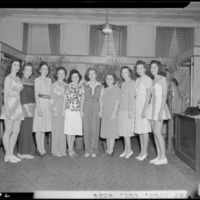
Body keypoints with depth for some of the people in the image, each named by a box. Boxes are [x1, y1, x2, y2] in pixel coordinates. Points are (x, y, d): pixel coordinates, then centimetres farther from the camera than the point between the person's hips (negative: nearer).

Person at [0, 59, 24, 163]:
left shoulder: (18, 78, 17)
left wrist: (19, 107, 11)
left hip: (18, 106, 7)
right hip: (10, 105, -7)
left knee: (16, 131, 7)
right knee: (8, 131, -2)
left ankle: (11, 154, 16)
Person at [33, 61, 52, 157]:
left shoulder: (49, 80, 16)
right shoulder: (37, 79, 0)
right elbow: (36, 94, -6)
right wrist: (39, 107, -15)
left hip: (48, 104, 6)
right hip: (40, 103, -6)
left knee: (44, 127, 8)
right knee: (39, 127, -3)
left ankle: (42, 148, 14)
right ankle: (39, 149, 4)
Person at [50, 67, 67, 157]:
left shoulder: (66, 85, 13)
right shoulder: (54, 85, 3)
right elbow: (52, 99, -1)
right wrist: (54, 110, -9)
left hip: (64, 109, 4)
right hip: (56, 109, -3)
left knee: (63, 129, 4)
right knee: (56, 129, -2)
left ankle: (62, 150, 12)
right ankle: (55, 151, 7)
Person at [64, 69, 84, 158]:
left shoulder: (81, 86, 9)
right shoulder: (69, 86, -3)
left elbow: (81, 98, 13)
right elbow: (65, 98, -2)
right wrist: (64, 110, -5)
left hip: (78, 111, 4)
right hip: (70, 111, -4)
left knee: (75, 130, 9)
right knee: (69, 131, -1)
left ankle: (71, 149, 21)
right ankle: (70, 150, 8)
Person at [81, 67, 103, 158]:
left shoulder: (100, 86, 10)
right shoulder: (85, 86, 11)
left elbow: (101, 99, 7)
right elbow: (82, 98, 8)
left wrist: (101, 110, -2)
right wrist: (81, 109, 0)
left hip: (96, 107, -1)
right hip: (86, 107, 1)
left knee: (95, 129, -4)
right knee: (86, 128, 0)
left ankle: (94, 150, 6)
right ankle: (87, 150, 9)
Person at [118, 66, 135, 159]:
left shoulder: (132, 83, -7)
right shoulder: (123, 83, 17)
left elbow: (132, 97, -13)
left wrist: (130, 110, -17)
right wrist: (120, 110, 13)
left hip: (128, 110, -8)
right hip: (122, 110, 8)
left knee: (126, 131, -8)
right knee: (124, 130, 9)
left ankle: (129, 150, 4)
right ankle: (126, 150, 16)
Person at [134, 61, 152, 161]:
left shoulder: (147, 79, -8)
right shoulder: (137, 80, 16)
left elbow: (148, 96, -14)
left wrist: (144, 110, -19)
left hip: (144, 105, -8)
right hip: (137, 105, 8)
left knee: (144, 130, -3)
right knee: (139, 130, 9)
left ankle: (144, 152, 6)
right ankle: (142, 152, 17)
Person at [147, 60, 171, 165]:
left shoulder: (162, 79, -5)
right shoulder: (153, 81, 18)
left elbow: (164, 96, -12)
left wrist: (161, 111, -20)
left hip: (160, 106, -8)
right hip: (152, 106, 8)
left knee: (157, 132, -10)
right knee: (155, 132, 6)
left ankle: (163, 157, 0)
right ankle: (159, 156, 13)